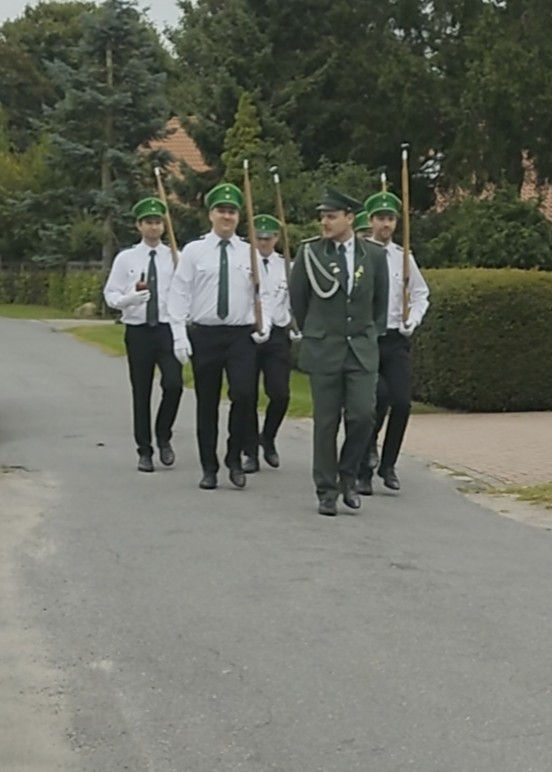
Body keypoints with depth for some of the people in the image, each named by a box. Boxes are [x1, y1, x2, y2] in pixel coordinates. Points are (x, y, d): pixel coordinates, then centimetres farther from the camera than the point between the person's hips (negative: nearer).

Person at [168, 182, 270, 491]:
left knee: (244, 394, -15)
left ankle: (235, 458, 6)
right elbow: (179, 294, 0)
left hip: (242, 335, 0)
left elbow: (261, 295, 11)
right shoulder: (194, 251, 3)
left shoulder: (250, 253, 7)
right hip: (204, 334, 0)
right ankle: (209, 468, 18)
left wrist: (264, 326, -4)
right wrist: (180, 335, -7)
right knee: (207, 403, 6)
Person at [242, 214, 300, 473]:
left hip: (278, 335, 1)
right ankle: (251, 453, 14)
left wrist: (296, 332, 3)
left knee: (280, 394, -6)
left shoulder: (287, 267, 7)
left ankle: (268, 438, 22)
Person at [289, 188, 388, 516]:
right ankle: (327, 491, 12)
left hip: (362, 349, 1)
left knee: (363, 414, -10)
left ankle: (348, 476, 14)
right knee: (326, 422, 2)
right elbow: (297, 298, 10)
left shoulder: (374, 254, 3)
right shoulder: (310, 252, -2)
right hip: (323, 350, -1)